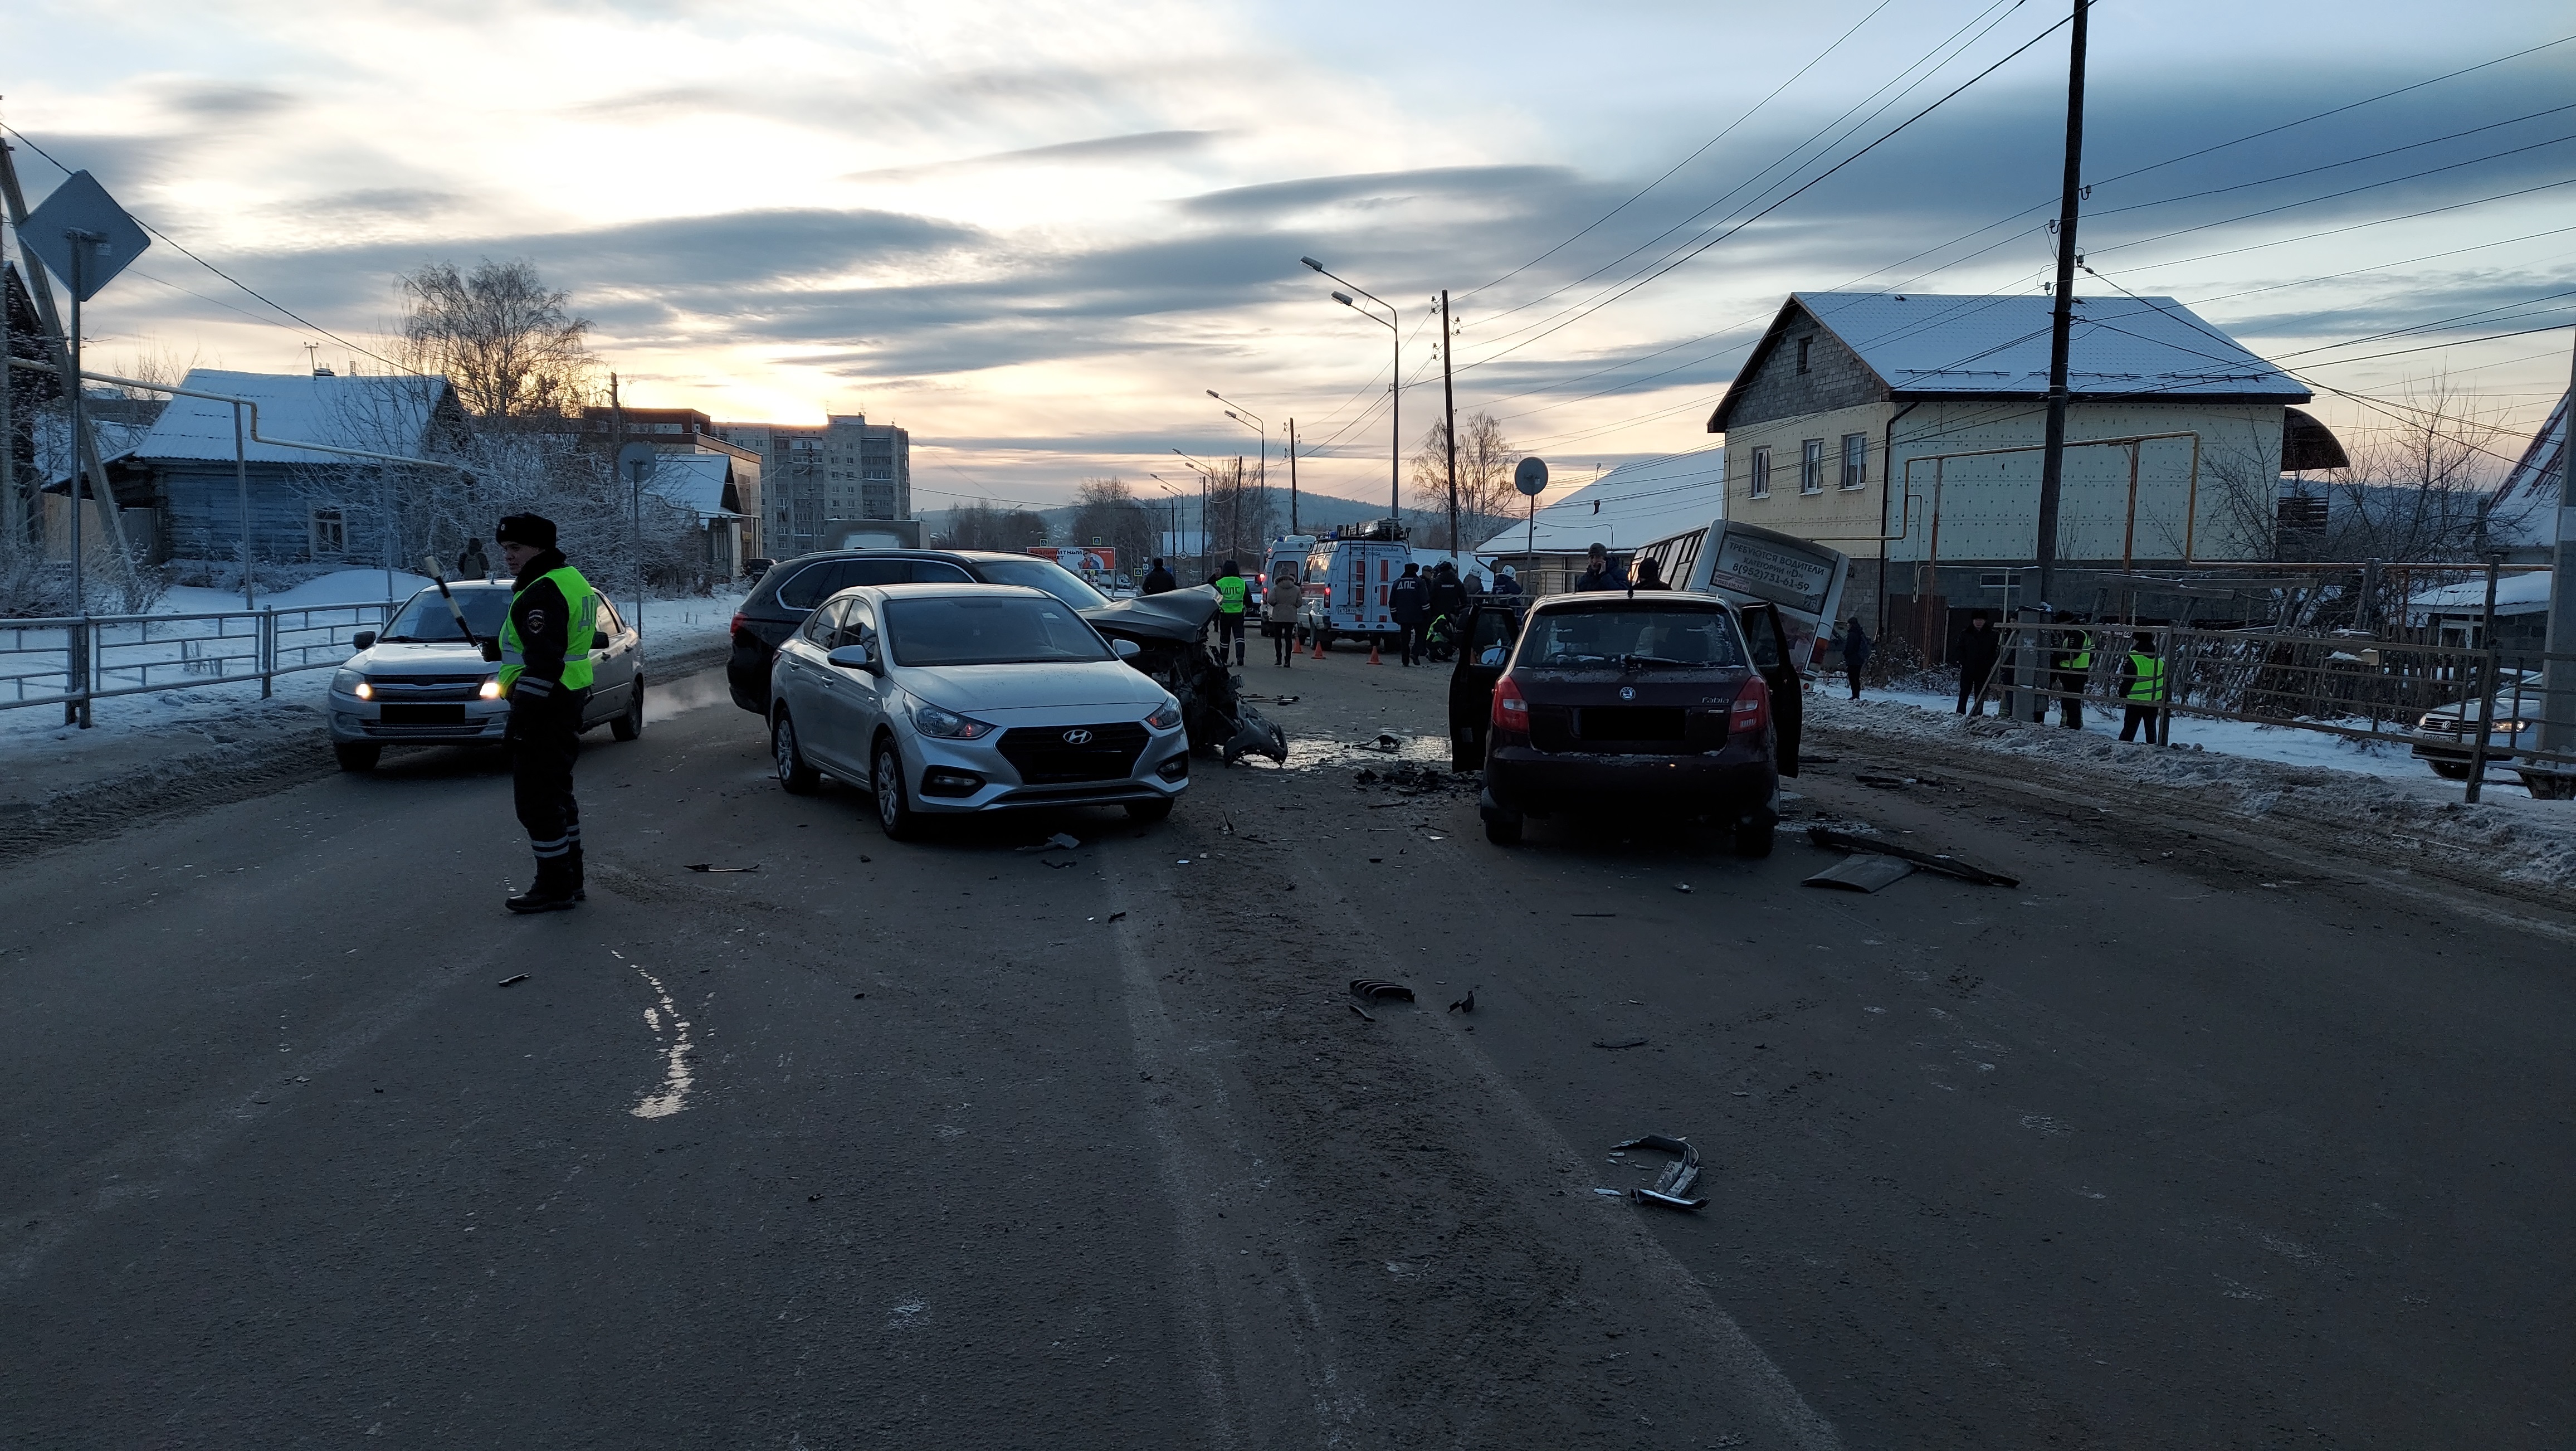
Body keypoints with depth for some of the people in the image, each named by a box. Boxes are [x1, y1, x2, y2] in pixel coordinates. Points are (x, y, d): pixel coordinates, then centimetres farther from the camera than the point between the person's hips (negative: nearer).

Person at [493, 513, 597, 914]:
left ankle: (554, 888, 2)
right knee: (557, 793, 19)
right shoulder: (571, 580, 14)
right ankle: (570, 879, 27)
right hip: (570, 701, 11)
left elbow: (543, 663, -26)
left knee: (536, 799, -3)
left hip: (544, 706, -11)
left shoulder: (541, 593, -19)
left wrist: (523, 715, -24)